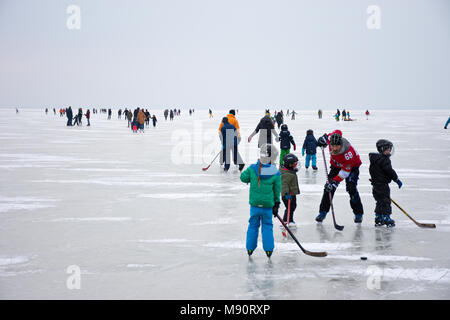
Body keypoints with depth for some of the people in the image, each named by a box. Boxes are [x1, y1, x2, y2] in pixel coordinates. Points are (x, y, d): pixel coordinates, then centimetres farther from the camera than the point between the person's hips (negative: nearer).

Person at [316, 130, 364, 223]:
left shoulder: (348, 154, -41)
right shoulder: (331, 139, -28)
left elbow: (345, 171, -32)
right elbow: (338, 132, -3)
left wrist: (335, 181, -38)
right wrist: (325, 137, -6)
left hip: (352, 166, -5)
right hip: (336, 165, 5)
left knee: (351, 188, -18)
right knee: (328, 187, -5)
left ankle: (358, 214, -4)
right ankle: (323, 212, 4)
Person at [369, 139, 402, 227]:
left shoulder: (375, 159, 14)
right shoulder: (384, 159, -16)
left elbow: (372, 171, 21)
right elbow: (389, 171, -19)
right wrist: (397, 180, -11)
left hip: (376, 185, 10)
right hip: (382, 184, -10)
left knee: (380, 202, 16)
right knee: (385, 201, -4)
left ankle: (378, 220, 20)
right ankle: (386, 218, -3)